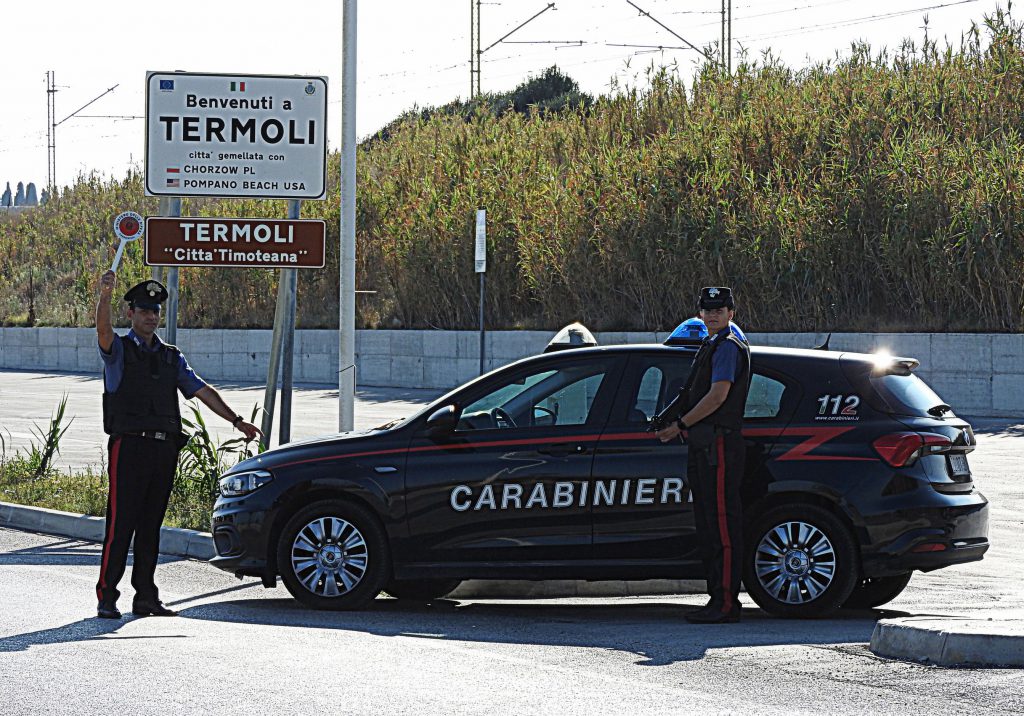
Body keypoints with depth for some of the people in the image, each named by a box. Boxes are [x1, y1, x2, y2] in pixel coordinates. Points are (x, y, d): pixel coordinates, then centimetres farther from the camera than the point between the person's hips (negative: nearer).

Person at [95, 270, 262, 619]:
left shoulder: (171, 357, 19)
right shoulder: (119, 350, 3)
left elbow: (202, 391, 18)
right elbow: (103, 330, -18)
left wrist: (236, 421, 8)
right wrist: (105, 295, -37)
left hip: (164, 447, 5)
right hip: (129, 446, -5)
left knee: (151, 524, 7)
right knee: (121, 522, -9)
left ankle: (145, 596, 11)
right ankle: (106, 597, -7)